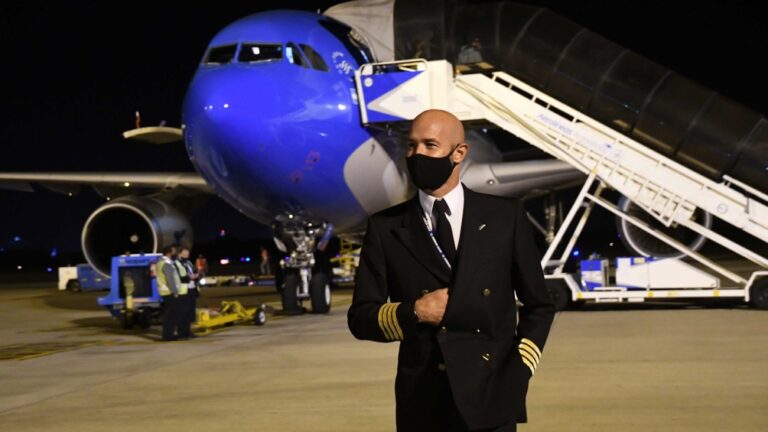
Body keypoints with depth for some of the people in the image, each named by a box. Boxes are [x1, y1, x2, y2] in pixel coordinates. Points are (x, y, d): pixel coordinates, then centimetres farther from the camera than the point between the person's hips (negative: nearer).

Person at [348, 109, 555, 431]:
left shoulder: (505, 216, 4)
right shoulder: (385, 226, 4)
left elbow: (538, 306, 10)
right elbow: (360, 317, 4)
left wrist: (519, 372, -1)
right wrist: (413, 312, -11)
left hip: (492, 400, 0)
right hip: (422, 404, 1)